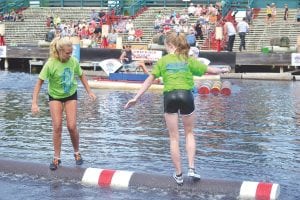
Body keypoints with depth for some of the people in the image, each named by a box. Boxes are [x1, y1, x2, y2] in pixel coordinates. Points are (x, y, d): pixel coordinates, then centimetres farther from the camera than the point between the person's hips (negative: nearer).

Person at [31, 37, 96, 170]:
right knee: (57, 127, -6)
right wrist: (34, 103, -26)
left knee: (72, 126, -5)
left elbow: (81, 76, 3)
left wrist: (89, 92, 4)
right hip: (55, 97, -1)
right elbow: (39, 82, -21)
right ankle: (57, 158, 6)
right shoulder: (50, 64, -25)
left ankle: (77, 153, 18)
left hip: (71, 95, 1)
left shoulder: (73, 61, -16)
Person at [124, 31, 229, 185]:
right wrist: (222, 70, 35)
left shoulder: (163, 60, 6)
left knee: (174, 137, 8)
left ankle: (178, 175, 12)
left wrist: (136, 98, 6)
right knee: (189, 133, 20)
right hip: (186, 96, 1)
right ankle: (191, 168, 7)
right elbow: (208, 70, 14)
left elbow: (150, 80, 3)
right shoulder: (188, 59, 8)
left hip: (170, 97, -1)